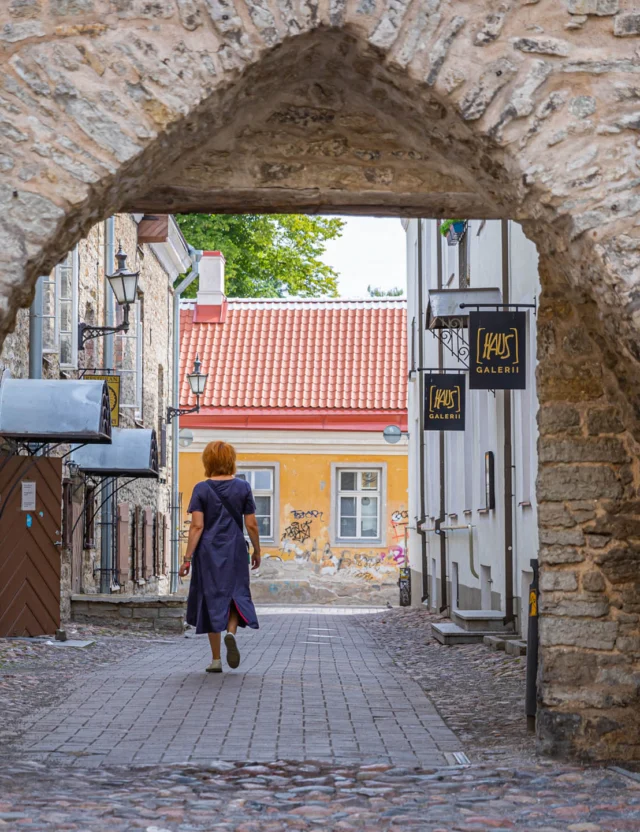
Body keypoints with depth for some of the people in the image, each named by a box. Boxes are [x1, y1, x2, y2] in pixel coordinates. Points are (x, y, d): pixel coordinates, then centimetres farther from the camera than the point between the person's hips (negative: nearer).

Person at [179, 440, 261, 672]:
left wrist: (188, 558, -8)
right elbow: (251, 525, 0)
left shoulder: (202, 489, -4)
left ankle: (216, 659, 8)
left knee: (211, 600, 7)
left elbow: (197, 526, -10)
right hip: (235, 551, 1)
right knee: (236, 594, 14)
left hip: (208, 552, 0)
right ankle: (231, 632, -18)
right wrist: (256, 551, 13)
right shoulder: (242, 487, -1)